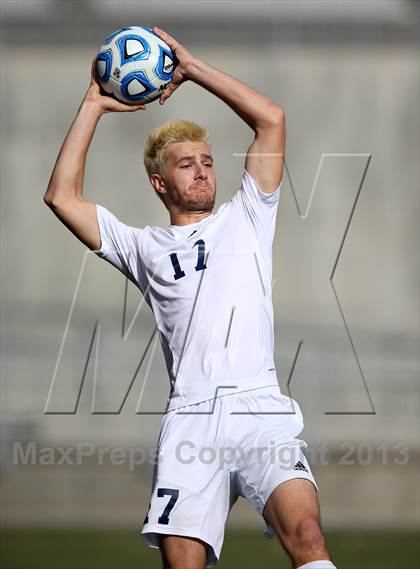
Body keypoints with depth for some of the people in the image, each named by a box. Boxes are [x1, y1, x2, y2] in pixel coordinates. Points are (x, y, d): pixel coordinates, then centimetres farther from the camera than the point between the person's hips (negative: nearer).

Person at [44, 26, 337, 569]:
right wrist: (93, 104, 18)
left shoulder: (245, 216, 22)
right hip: (190, 416, 1)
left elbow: (272, 119, 14)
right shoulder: (144, 246, 23)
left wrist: (191, 67, 15)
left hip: (260, 407, -1)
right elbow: (62, 197, 16)